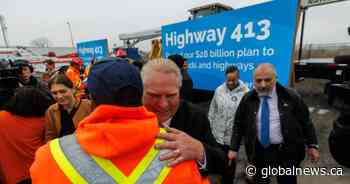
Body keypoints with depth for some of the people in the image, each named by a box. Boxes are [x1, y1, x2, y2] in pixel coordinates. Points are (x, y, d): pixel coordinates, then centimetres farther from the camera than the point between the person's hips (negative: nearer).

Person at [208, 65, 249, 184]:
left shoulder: (245, 92, -13)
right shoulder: (219, 90, -1)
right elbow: (212, 111, 5)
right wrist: (210, 127, 6)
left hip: (233, 136, -3)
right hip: (217, 134, 3)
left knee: (230, 162, 17)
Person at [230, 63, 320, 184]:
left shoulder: (290, 97, -9)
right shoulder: (247, 99, -6)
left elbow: (306, 122, 3)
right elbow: (238, 125, -1)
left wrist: (312, 145, 3)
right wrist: (234, 148, -4)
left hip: (286, 151, -1)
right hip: (259, 151, 2)